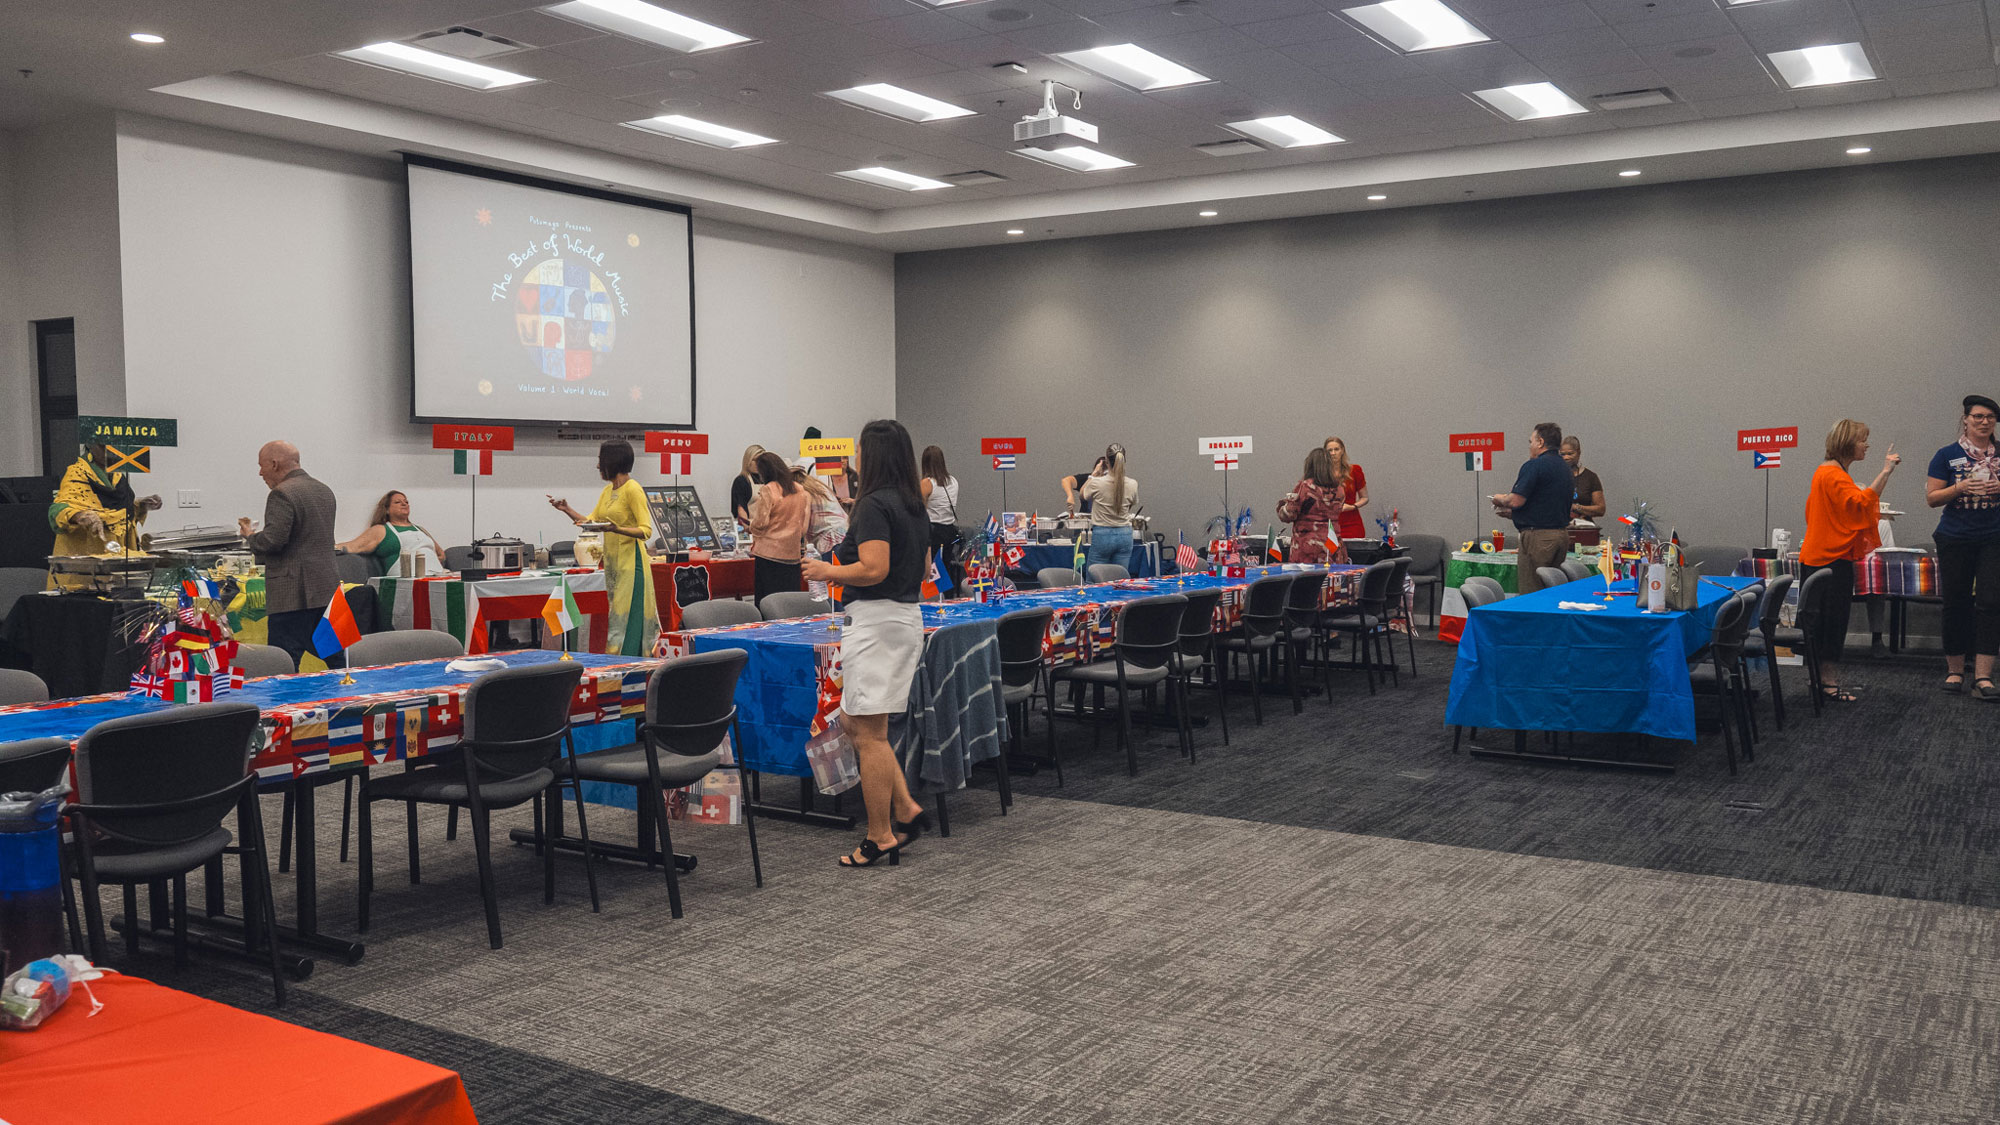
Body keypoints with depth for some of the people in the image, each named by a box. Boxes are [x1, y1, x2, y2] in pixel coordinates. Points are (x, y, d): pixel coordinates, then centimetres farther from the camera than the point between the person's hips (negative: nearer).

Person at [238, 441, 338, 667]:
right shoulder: (324, 491, 17)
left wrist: (250, 535, 2)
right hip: (327, 590, 9)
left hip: (294, 595, -9)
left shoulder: (282, 494, -11)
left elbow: (273, 541, -19)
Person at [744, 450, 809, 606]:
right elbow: (805, 518, 14)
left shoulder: (767, 490, -12)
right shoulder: (799, 490, 7)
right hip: (792, 552, 6)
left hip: (770, 551, -5)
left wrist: (751, 528, 7)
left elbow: (761, 522, -12)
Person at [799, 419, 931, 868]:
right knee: (854, 722, 17)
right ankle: (906, 810, 14)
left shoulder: (874, 504, -16)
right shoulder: (913, 505, 12)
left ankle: (880, 836, 5)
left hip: (877, 621, -10)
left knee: (869, 733, -2)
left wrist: (828, 571, -8)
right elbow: (923, 566, 20)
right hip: (907, 616, 10)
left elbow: (874, 569, -24)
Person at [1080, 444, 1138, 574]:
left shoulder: (1097, 483, -14)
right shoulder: (1132, 484, -6)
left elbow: (1081, 496, 8)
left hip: (1101, 535, -3)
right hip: (1125, 534, 3)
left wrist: (1094, 475, 12)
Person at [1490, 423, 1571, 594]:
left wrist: (1501, 499, 4)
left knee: (1530, 593, -4)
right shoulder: (1565, 468, 16)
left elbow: (1516, 501, -18)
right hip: (1562, 533, 9)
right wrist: (1512, 513, 24)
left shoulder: (1534, 465, -13)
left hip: (1538, 535, -9)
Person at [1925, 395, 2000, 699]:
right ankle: (1955, 670, 15)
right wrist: (1962, 487, -16)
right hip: (1956, 541, -1)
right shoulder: (1947, 455, 2)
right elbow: (1931, 498, -1)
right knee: (1956, 603, 4)